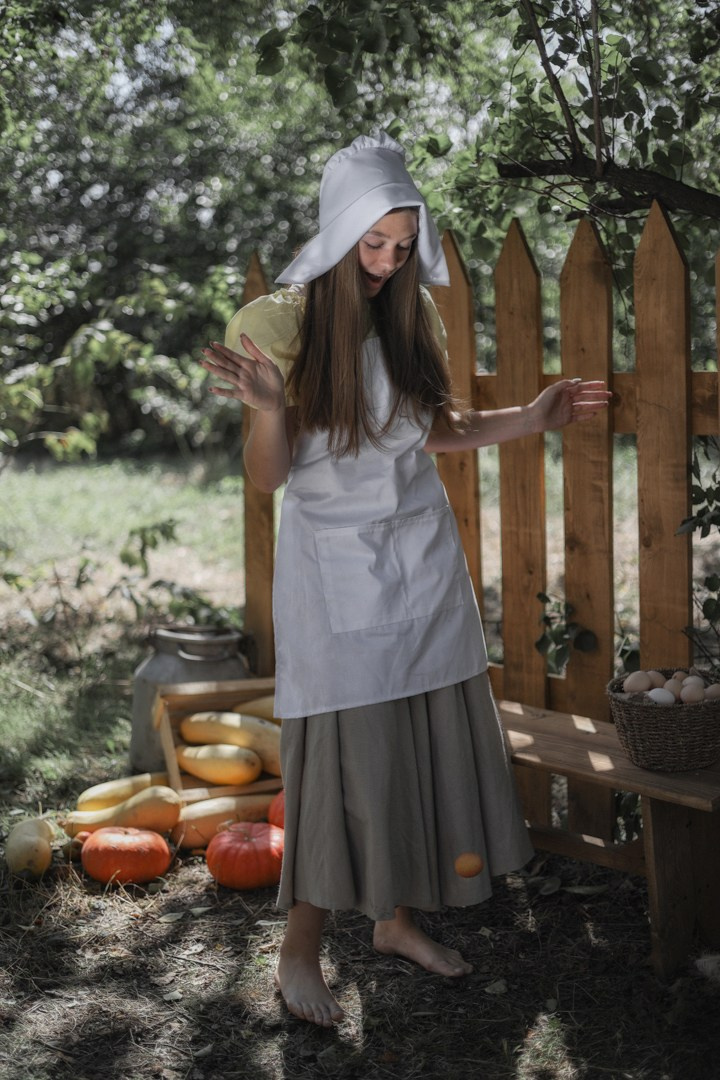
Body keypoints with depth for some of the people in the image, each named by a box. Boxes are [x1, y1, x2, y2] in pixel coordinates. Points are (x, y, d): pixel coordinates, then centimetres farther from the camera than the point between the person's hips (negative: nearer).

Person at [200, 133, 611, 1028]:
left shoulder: (410, 316, 4)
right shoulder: (281, 323, -11)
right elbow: (267, 475, -12)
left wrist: (532, 418, 4)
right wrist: (269, 408, -30)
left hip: (422, 557, 5)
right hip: (334, 563, -5)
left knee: (424, 739, 8)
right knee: (340, 750, -3)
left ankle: (396, 918, 27)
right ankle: (300, 949, 13)